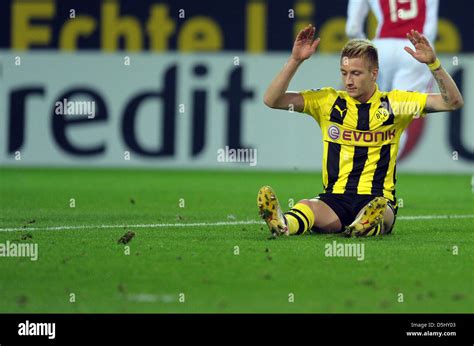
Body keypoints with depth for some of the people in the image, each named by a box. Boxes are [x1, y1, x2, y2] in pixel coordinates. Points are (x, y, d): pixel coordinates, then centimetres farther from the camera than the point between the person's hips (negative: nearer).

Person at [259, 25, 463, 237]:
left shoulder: (394, 103, 8)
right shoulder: (328, 100, 9)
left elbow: (452, 102, 4)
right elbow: (272, 100, 4)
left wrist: (432, 63, -9)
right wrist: (295, 60, -8)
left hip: (379, 199, 0)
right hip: (334, 199, 0)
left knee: (379, 211, -39)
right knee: (306, 207, -36)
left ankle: (368, 225, -71)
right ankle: (284, 224, -66)